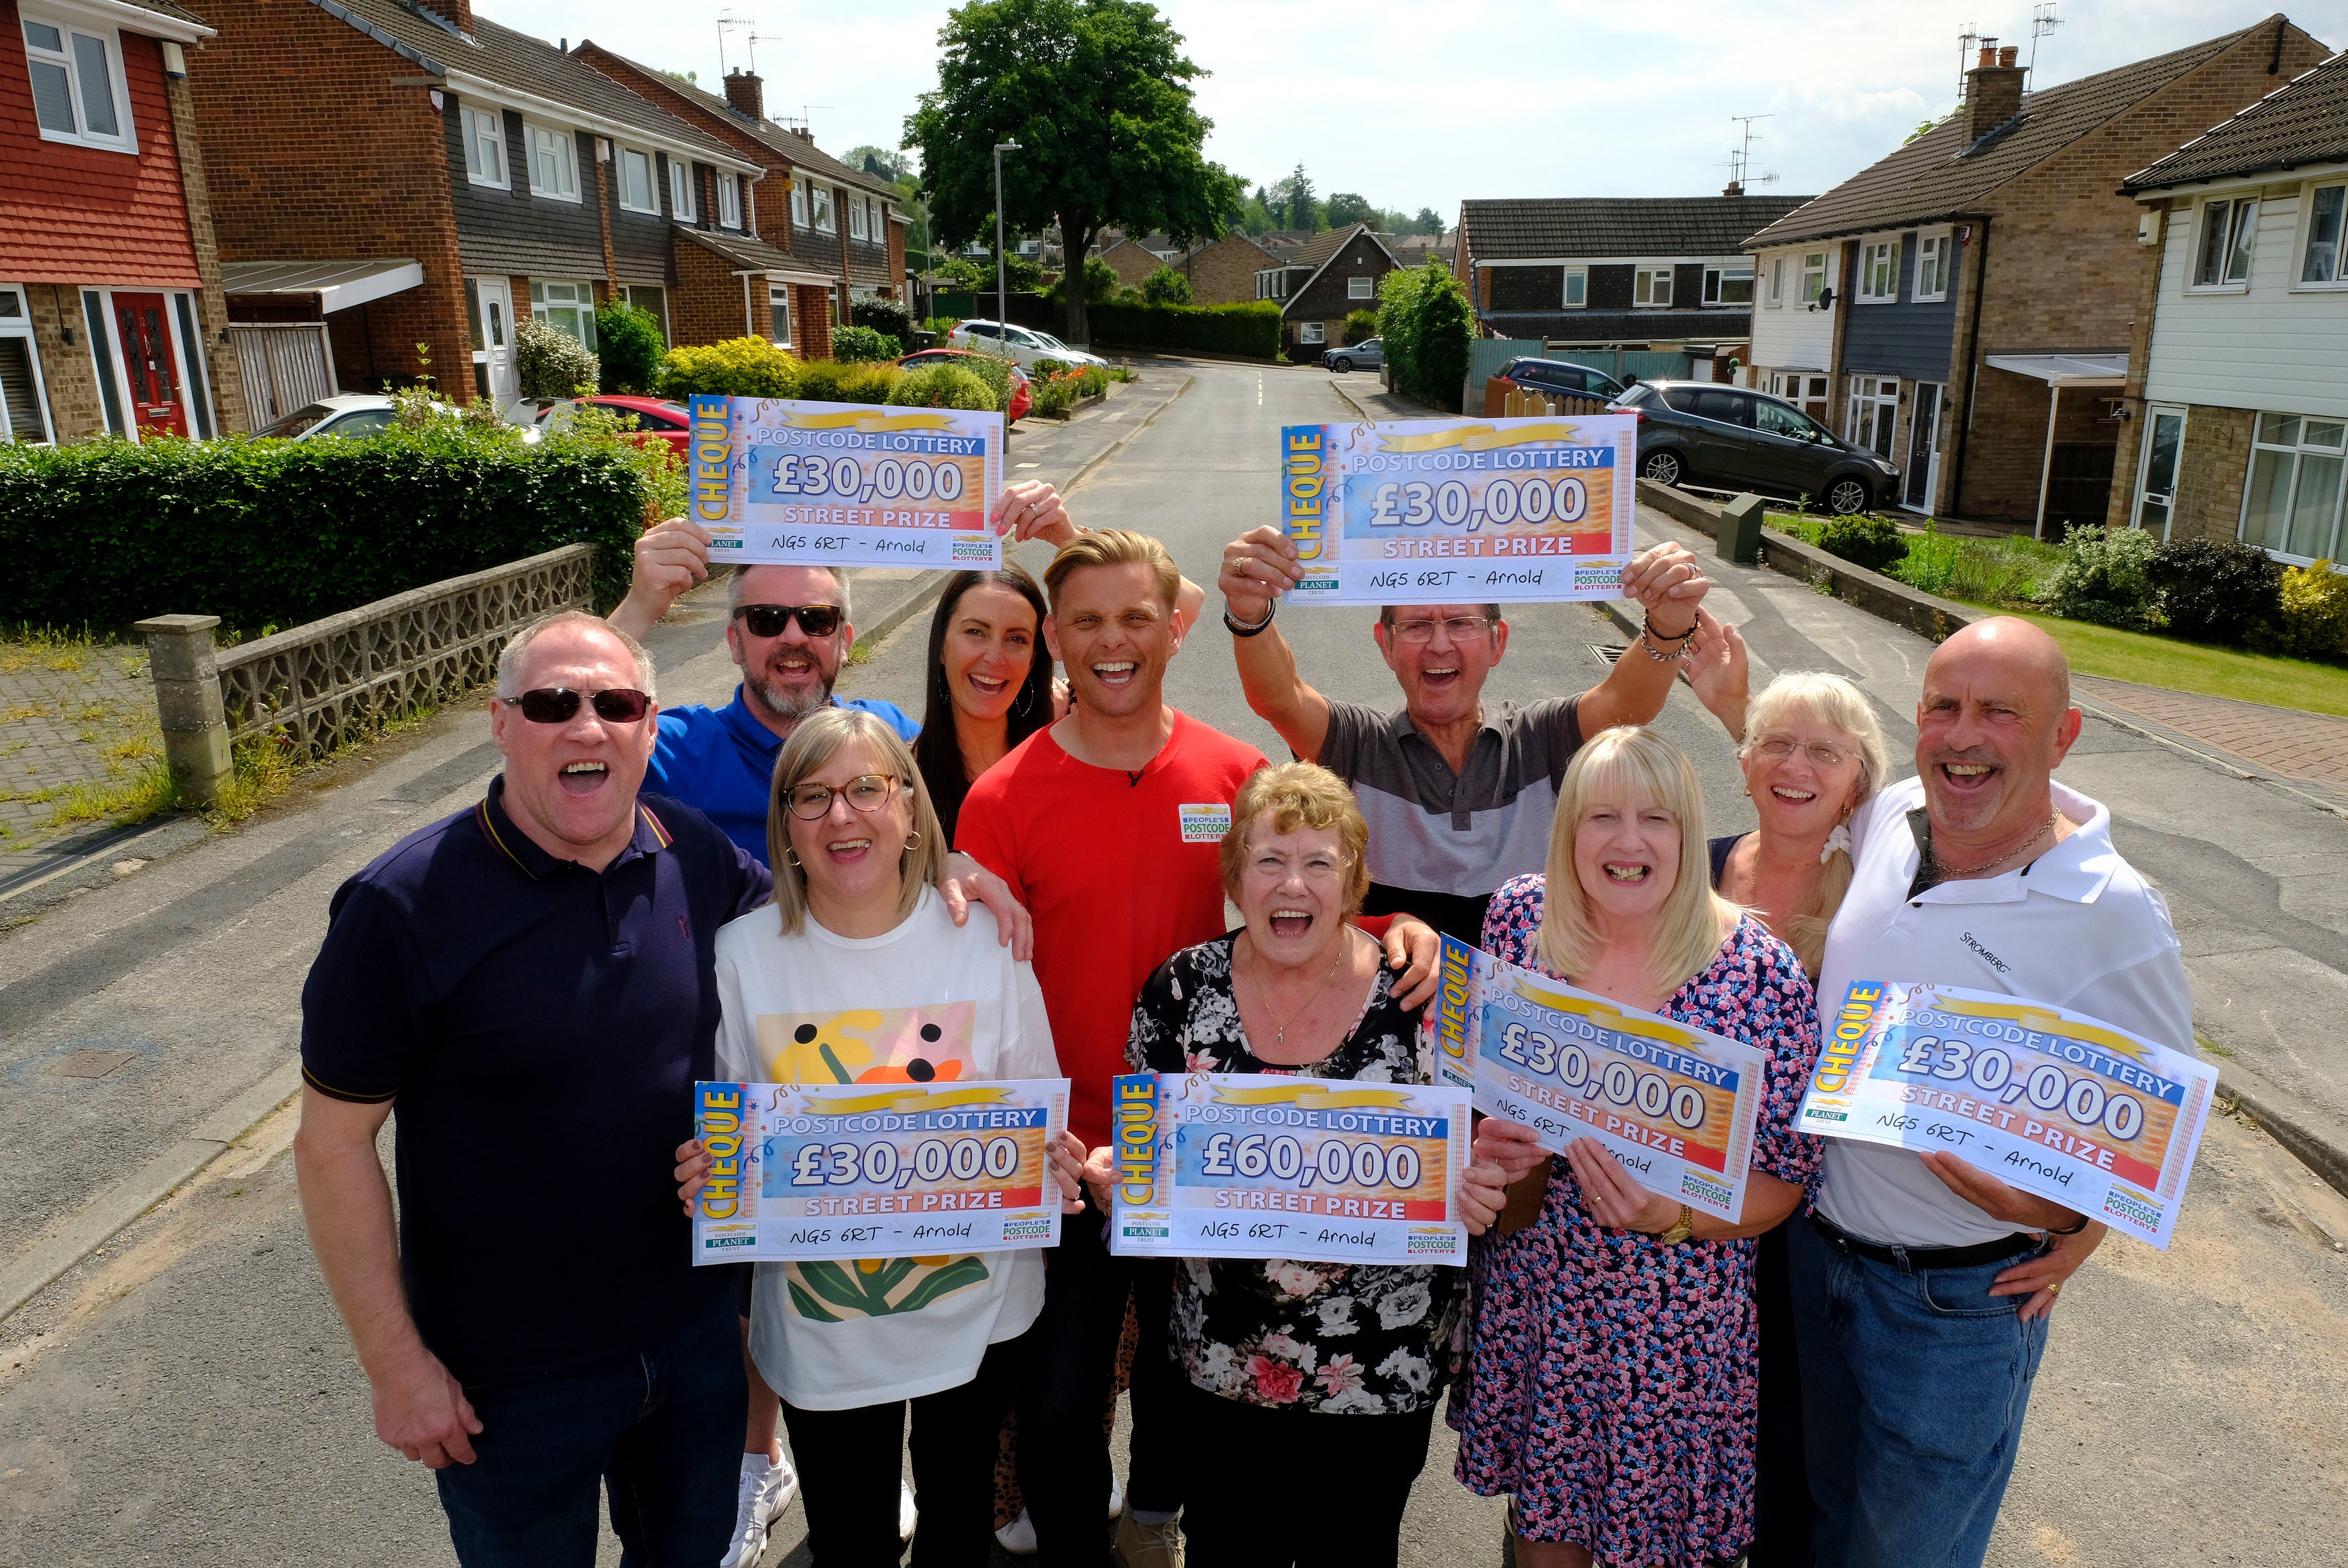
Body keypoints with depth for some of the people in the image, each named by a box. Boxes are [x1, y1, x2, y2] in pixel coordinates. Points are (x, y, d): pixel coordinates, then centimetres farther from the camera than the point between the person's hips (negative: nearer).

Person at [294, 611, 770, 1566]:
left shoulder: (697, 857, -8)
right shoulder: (404, 906, -20)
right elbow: (333, 1143, -14)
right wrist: (395, 1363, -12)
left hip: (696, 1332, 4)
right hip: (509, 1378, -4)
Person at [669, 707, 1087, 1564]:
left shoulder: (982, 940, -10)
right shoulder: (742, 955, -10)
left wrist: (1054, 1163, -20)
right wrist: (704, 1178, -20)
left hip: (977, 1309, 1)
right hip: (821, 1326, 0)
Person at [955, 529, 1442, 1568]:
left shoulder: (1239, 776, -6)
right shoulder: (1002, 800, -11)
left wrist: (1398, 927, -16)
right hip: (1066, 1158, -2)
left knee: (1184, 1369, 24)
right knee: (1058, 1399, 10)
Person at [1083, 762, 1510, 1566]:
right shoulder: (1183, 987, -7)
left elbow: (1471, 1165, -1)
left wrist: (1472, 1192, -23)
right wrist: (1113, 1174, -17)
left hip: (1382, 1371, -1)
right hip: (1222, 1363, 2)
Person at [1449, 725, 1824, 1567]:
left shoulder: (1762, 972, -14)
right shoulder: (1517, 917, -6)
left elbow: (1782, 1180, -8)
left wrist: (1674, 1216, -25)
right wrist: (1478, 1144, -12)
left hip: (1671, 1332, -2)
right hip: (1526, 1298, 2)